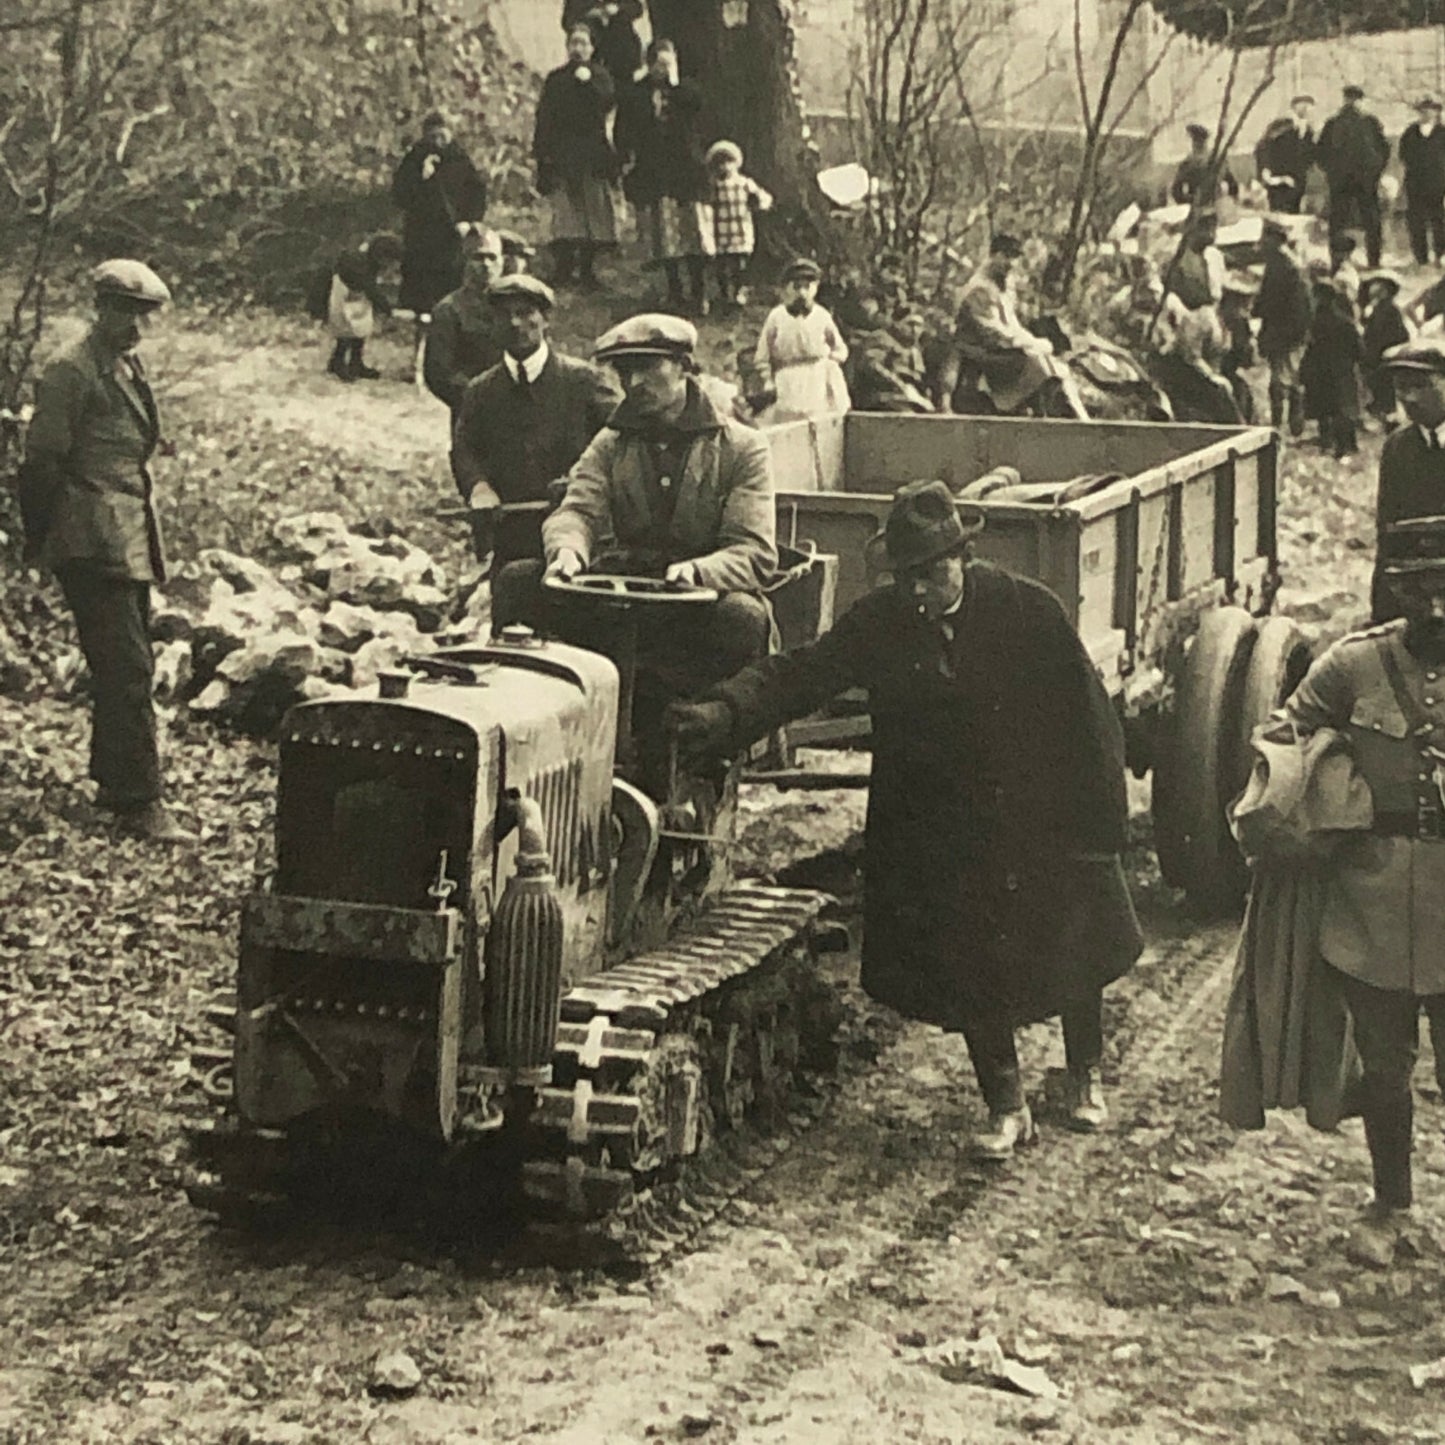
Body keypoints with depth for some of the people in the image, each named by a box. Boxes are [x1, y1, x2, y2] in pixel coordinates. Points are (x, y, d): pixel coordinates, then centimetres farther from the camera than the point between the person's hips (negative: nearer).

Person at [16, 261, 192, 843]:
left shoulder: (129, 367, 16)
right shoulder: (70, 373, -12)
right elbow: (42, 462, -11)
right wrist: (42, 542, -7)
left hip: (133, 544, 9)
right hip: (94, 546, -9)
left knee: (129, 669, 14)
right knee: (126, 671, -12)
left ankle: (113, 782, 26)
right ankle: (139, 803, -12)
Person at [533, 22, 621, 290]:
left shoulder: (599, 75, 12)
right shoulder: (555, 79, 13)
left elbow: (608, 103, -6)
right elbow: (544, 117, 9)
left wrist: (589, 81, -15)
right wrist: (542, 151, 0)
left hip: (592, 152, 0)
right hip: (562, 154, 0)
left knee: (594, 209, -3)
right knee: (564, 210, -9)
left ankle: (587, 267, 3)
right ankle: (563, 266, -9)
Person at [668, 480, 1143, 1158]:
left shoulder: (1028, 610, -15)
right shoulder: (878, 622, -9)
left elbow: (1086, 714, -9)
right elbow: (800, 674, -17)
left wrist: (1102, 818, -7)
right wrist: (725, 712, -35)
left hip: (1042, 819, -1)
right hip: (939, 836, 1)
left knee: (1074, 947, 15)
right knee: (969, 969, 4)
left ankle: (1086, 1073, 42)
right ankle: (1005, 1106, 22)